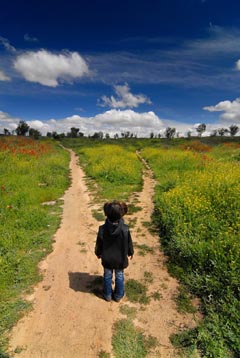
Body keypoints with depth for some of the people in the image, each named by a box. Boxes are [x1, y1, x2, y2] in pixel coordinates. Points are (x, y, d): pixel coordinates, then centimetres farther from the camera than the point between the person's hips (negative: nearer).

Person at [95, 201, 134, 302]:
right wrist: (130, 252, 10)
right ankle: (118, 295, 41)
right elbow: (129, 243, -11)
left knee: (107, 276, 23)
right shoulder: (125, 229, -27)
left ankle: (107, 295, 42)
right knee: (119, 277, 22)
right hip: (120, 259, 0)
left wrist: (98, 253, 12)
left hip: (107, 259, 1)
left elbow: (99, 244, -8)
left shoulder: (102, 229, -24)